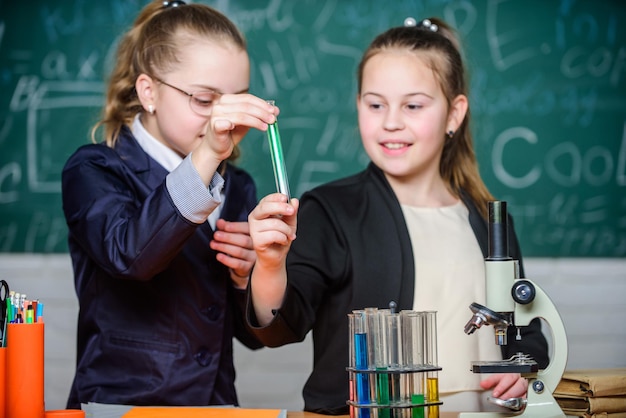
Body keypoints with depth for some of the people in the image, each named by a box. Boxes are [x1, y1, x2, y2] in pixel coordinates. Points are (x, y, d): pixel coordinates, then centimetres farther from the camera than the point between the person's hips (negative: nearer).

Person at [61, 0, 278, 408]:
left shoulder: (238, 188, 12)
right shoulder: (93, 172, -2)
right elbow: (128, 252, -24)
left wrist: (247, 273, -4)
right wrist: (205, 157, -32)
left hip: (215, 405, 3)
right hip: (118, 403, -3)